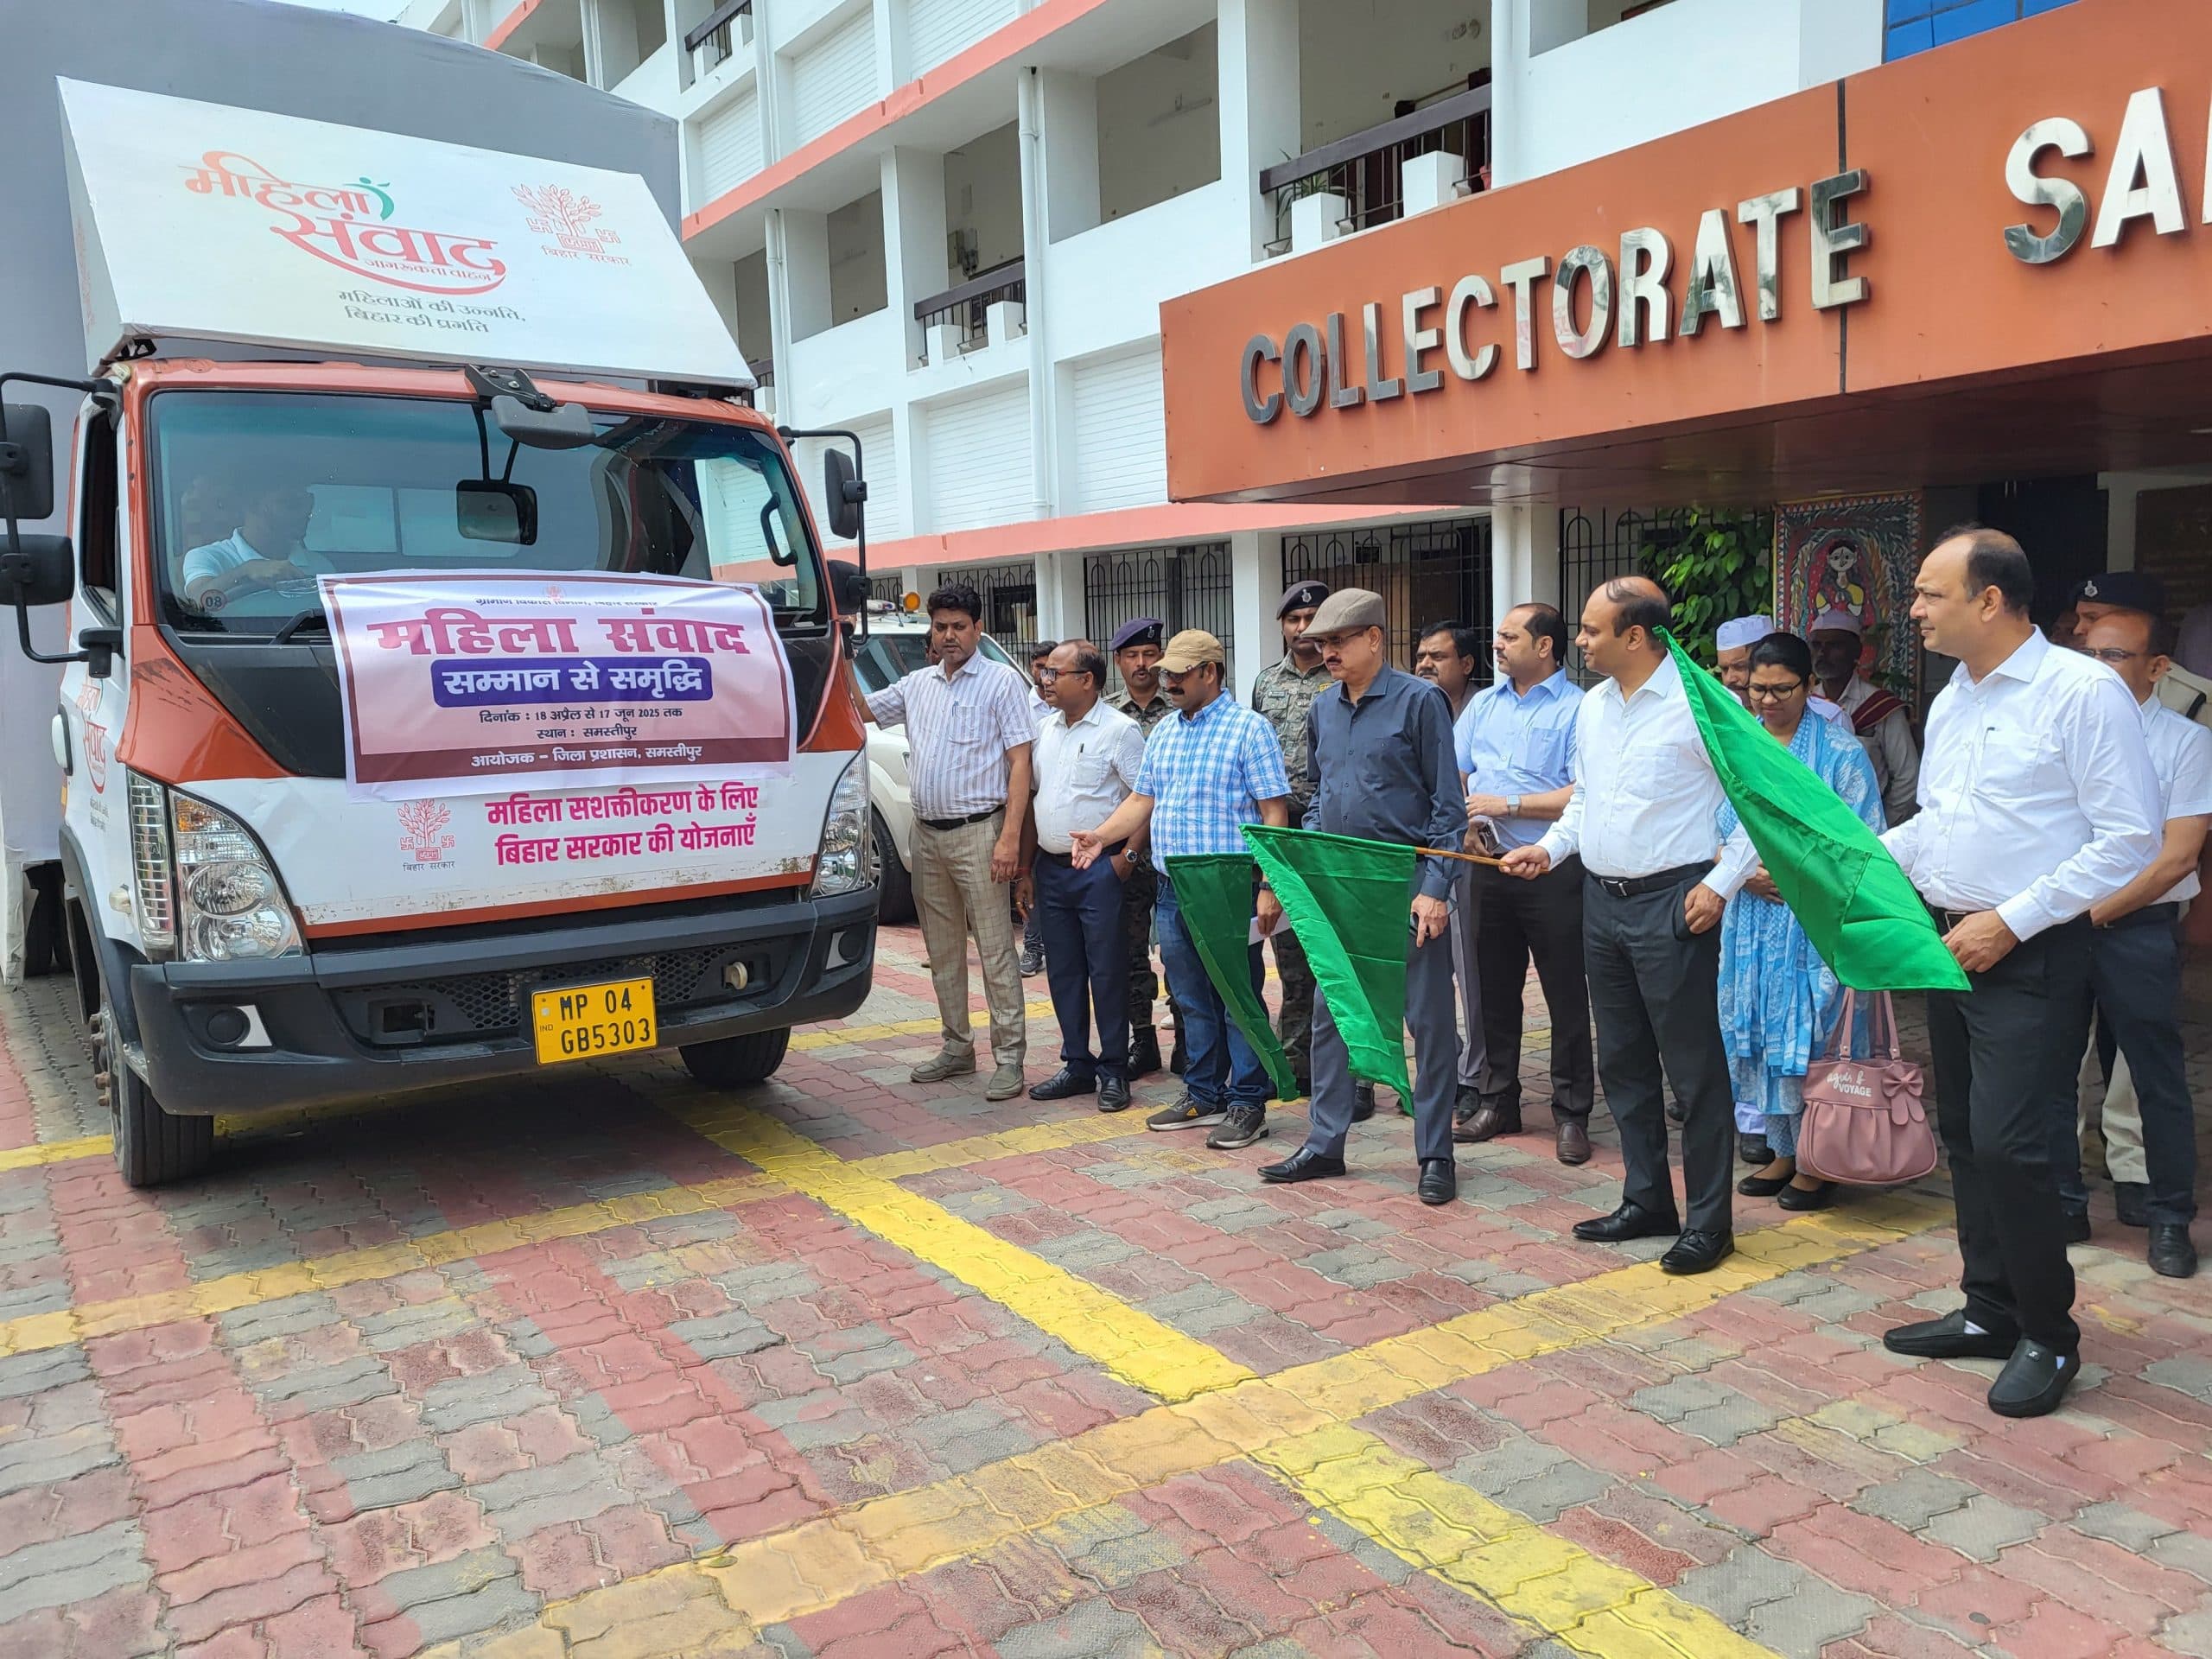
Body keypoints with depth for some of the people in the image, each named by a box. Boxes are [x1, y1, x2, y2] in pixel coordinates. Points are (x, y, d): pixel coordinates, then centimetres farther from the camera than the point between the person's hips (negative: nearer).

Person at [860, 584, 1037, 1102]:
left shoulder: (1002, 681, -4)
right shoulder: (916, 685, 14)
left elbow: (1019, 763, -9)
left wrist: (1010, 837, -18)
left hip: (977, 832, -6)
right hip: (926, 833, 7)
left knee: (995, 951, -5)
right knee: (942, 951, 13)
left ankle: (1010, 1058, -1)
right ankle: (957, 1049, 24)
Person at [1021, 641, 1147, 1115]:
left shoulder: (1118, 730, -7)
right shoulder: (1047, 729, 14)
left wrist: (1128, 855, -16)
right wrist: (1028, 869, 15)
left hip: (1099, 871, -7)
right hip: (1051, 870, 7)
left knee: (1107, 973, -1)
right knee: (1063, 973, 11)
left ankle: (1114, 1071, 8)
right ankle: (1077, 1065, 21)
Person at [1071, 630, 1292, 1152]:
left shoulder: (1248, 728, -6)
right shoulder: (1164, 732, 16)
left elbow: (1275, 812, -10)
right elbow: (1143, 800, 19)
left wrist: (1269, 887, -17)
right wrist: (1101, 836, 1)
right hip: (1172, 889, 7)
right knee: (1191, 999, 14)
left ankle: (1247, 1103, 10)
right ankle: (1203, 1096, 26)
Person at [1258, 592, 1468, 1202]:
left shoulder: (1419, 700, -8)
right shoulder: (1324, 707, 11)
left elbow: (1448, 804, -9)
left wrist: (1435, 888, -15)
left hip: (1407, 883, -6)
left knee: (1429, 1020, 3)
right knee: (1329, 1014, 11)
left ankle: (1435, 1154, 14)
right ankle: (1324, 1144, 22)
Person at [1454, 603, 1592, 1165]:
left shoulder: (1577, 708, -7)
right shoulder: (1483, 704, 14)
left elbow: (1585, 796, -16)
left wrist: (1508, 805, -15)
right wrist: (1462, 819, -6)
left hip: (1555, 871, -6)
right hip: (1490, 866, 6)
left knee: (1566, 996, 1)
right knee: (1495, 989, 13)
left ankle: (1571, 1114, 12)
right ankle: (1497, 1102, 25)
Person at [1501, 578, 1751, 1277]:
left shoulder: (1701, 703, -13)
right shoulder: (1592, 706, 10)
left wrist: (1721, 884, -15)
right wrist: (1551, 848, 5)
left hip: (1672, 904, -8)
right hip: (1602, 899, 8)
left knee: (1692, 1066, 0)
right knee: (1622, 1060, 15)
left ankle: (1709, 1221, 12)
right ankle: (1647, 1200, 28)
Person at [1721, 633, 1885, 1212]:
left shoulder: (1839, 752, -1)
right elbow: (1712, 831, 11)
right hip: (1750, 918, 5)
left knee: (1809, 1033, -3)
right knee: (1757, 1030, 8)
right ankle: (1782, 1152, 21)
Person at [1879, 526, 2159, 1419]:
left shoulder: (2083, 692, -14)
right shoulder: (1950, 701, 11)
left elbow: (2129, 839, -16)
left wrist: (2010, 921, -18)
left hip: (2029, 957, -8)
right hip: (1951, 947, 8)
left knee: (2008, 1147, -10)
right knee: (1965, 1137, 14)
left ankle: (2049, 1337, 10)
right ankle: (1989, 1312, 28)